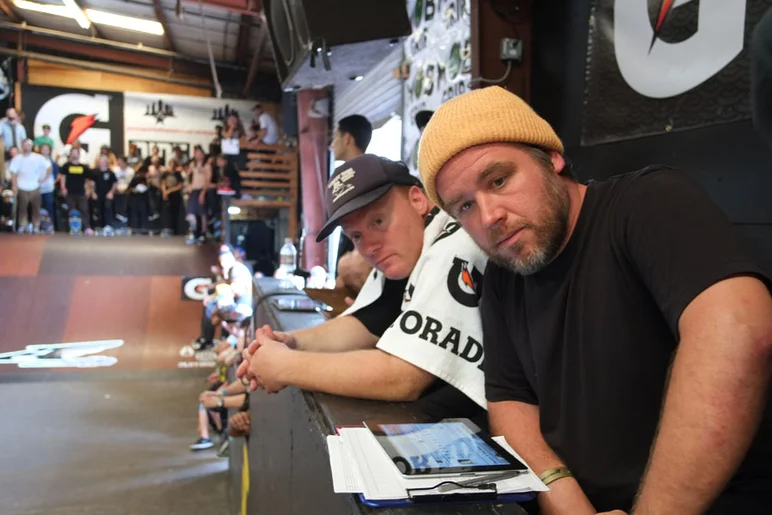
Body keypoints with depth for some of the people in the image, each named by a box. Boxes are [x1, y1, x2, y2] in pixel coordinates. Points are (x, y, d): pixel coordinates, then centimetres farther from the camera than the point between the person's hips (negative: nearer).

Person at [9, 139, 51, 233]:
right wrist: (14, 185, -8)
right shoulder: (17, 158, -1)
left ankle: (36, 226, 10)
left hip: (35, 187, 0)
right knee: (22, 207, 5)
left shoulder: (38, 158, -4)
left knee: (36, 207, 3)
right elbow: (13, 172, 0)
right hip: (22, 188, 0)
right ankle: (22, 226, 12)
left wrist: (44, 179, -4)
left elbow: (49, 167, 0)